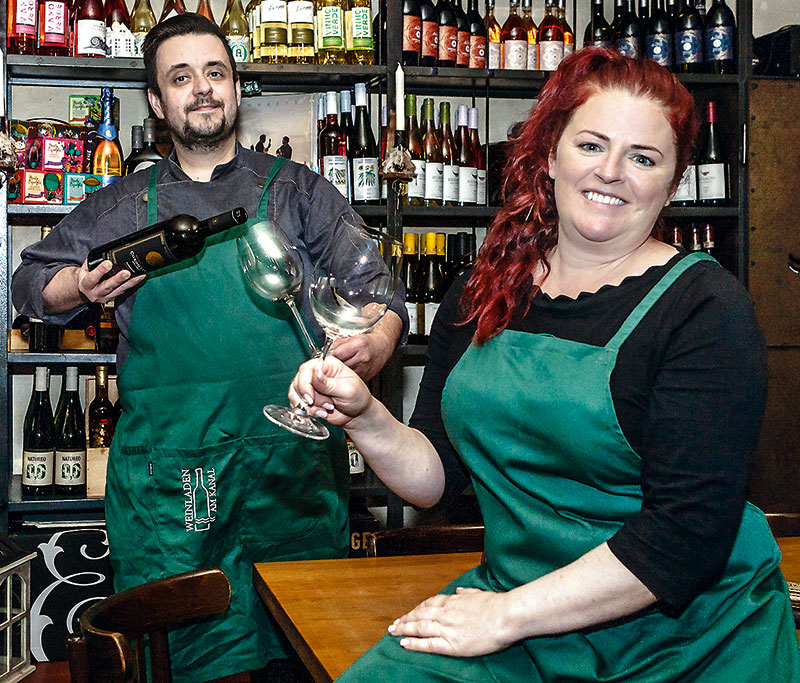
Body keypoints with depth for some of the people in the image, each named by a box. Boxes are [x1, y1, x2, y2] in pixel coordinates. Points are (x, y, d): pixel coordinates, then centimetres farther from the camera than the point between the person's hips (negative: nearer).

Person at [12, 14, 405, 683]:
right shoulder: (124, 205, 13)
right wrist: (81, 287, -2)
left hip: (291, 469, 0)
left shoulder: (297, 190, 8)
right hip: (162, 471, 1)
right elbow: (31, 281, 21)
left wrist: (376, 344, -21)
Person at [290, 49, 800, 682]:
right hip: (509, 597, 3)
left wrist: (506, 616, -18)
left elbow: (690, 532, -17)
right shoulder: (479, 298, 4)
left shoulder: (707, 305, -11)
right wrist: (366, 420, -11)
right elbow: (435, 475, 8)